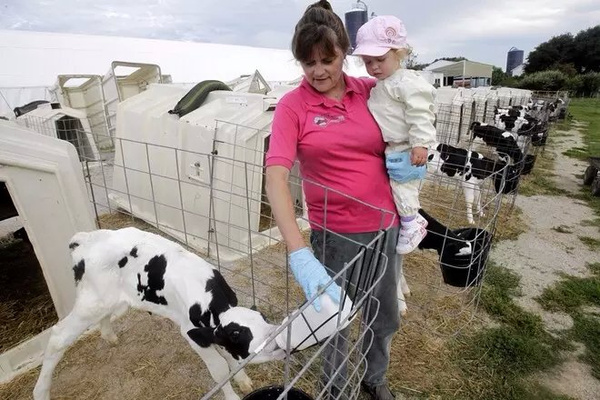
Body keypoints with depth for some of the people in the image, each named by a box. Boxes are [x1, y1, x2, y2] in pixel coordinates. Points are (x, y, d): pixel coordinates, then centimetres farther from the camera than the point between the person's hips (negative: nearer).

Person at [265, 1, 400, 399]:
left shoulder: (373, 91, -1)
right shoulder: (292, 106, -11)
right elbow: (275, 176, -23)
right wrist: (299, 253, -34)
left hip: (386, 225, 4)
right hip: (335, 233, -3)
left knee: (386, 316, 21)